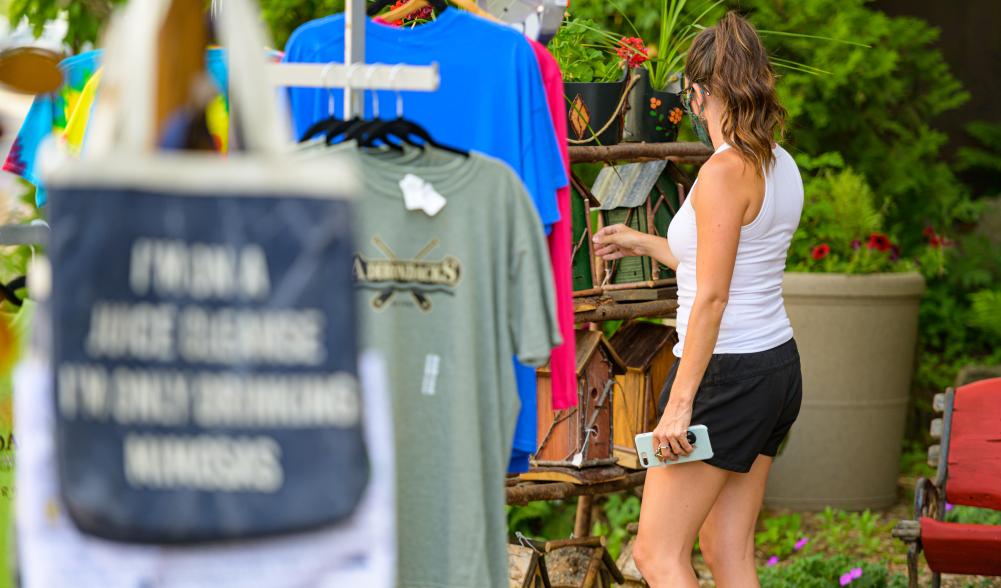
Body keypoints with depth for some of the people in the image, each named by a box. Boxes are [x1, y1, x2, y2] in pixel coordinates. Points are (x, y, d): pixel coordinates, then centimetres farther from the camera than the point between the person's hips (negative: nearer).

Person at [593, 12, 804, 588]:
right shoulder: (781, 165, 8)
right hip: (778, 367, 9)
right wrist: (642, 243, 34)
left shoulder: (725, 172, -18)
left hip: (726, 372, -9)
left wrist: (680, 402, -20)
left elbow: (712, 297, -21)